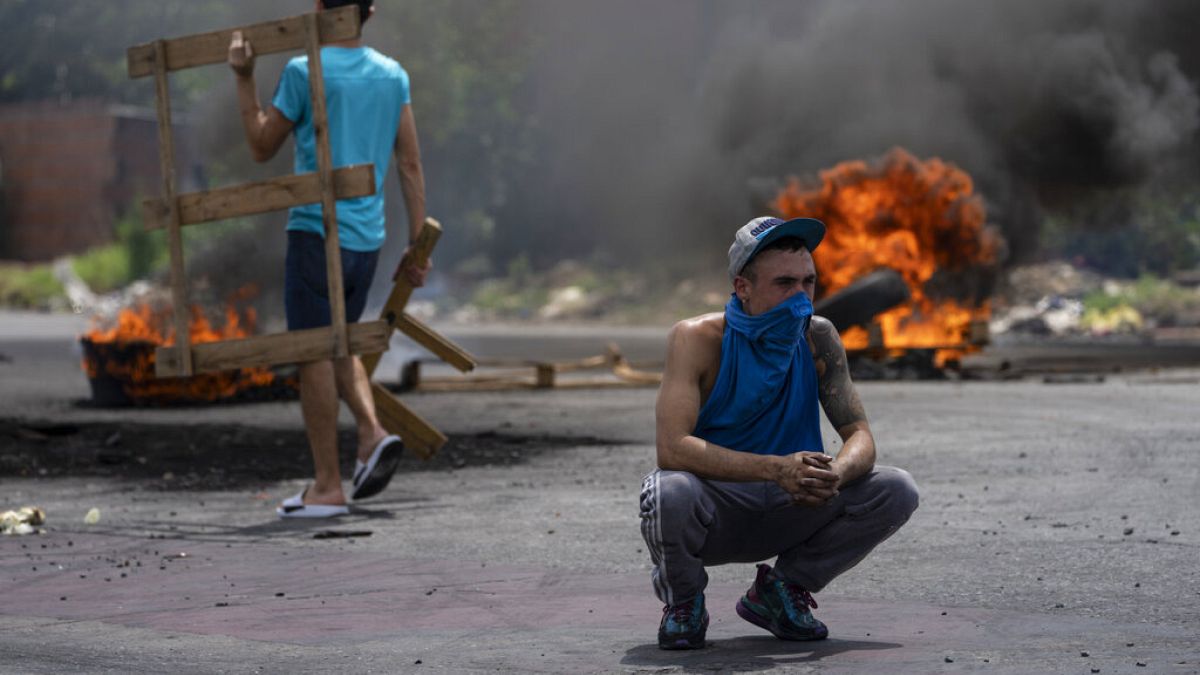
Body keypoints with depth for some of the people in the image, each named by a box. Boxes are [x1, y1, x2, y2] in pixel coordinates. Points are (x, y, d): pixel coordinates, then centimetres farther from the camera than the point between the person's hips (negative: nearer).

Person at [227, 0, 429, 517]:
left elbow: (262, 147, 4)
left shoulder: (304, 72, -7)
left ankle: (327, 487, 1)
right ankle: (372, 432, 0)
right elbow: (411, 166, 7)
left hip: (316, 234, -6)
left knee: (314, 356, -1)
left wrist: (244, 80, 8)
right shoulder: (393, 76, 7)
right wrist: (417, 246, 11)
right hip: (367, 239, 6)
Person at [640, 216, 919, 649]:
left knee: (896, 491, -14)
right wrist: (776, 469, -40)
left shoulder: (818, 340, -5)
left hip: (788, 515, 4)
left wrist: (835, 473, -32)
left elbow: (860, 435, -6)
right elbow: (672, 447, -30)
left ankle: (779, 590, 5)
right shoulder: (698, 339, -18)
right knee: (670, 492, -38)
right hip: (716, 513, -4)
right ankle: (683, 602, -3)